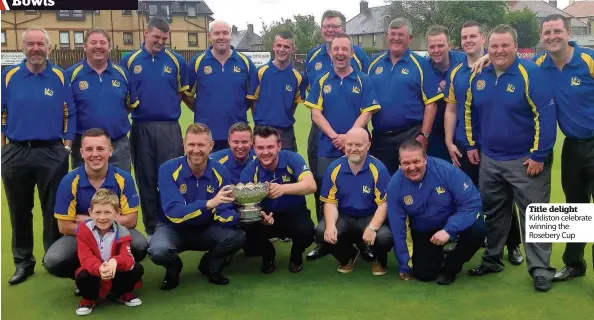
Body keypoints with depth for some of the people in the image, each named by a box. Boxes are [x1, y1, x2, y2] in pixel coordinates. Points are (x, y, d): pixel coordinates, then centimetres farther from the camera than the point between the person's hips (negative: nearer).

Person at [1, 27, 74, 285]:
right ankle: (23, 262, 24)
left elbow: (71, 114, 3)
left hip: (52, 153, -1)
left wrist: (68, 143, -3)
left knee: (53, 210, 7)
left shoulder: (60, 77, 1)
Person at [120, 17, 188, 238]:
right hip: (141, 128, 1)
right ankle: (151, 228, 18)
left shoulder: (176, 61, 4)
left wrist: (169, 106, -1)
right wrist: (129, 109, -1)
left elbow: (184, 93, 8)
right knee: (146, 179, 8)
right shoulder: (129, 61, 5)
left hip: (169, 127, -1)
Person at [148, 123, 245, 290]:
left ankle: (210, 265, 10)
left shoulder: (221, 172, -12)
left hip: (206, 228, 3)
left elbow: (223, 215, -16)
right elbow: (173, 213, -30)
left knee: (237, 237, -25)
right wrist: (209, 203, -45)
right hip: (174, 228, -2)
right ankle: (173, 268, 6)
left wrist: (240, 215, -41)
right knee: (158, 250, -34)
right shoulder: (168, 170, -20)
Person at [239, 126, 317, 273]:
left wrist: (283, 188, -50)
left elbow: (311, 185, -31)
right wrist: (258, 214, -41)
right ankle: (268, 256, 8)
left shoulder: (292, 159, -17)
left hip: (294, 213, -1)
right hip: (266, 215, 1)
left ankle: (296, 256, 7)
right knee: (248, 232, -29)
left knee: (306, 232, -34)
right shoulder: (250, 171, -13)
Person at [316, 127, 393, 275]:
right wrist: (330, 225, -23)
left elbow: (384, 203, -15)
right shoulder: (334, 168, -5)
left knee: (384, 237, -34)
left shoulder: (378, 168, -14)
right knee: (321, 232, -25)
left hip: (370, 217, -2)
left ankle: (380, 260, 10)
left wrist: (372, 228, -31)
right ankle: (348, 257, 12)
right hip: (344, 216, 3)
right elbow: (330, 202, -3)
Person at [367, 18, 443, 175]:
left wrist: (424, 135, -11)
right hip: (379, 137, 4)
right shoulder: (375, 64, 9)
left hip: (410, 136, -3)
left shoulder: (421, 64, -1)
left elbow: (431, 103, -5)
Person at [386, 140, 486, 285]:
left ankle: (450, 267, -4)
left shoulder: (445, 170, -29)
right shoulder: (395, 185, -21)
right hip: (423, 231, 2)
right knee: (424, 274, -7)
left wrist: (448, 230, -37)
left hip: (453, 222, -1)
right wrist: (404, 265, -7)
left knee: (477, 229, -31)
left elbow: (472, 202, -26)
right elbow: (397, 227, -12)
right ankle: (437, 254, 29)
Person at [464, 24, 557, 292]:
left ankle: (540, 269, 12)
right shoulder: (478, 76, 2)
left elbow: (546, 115, -17)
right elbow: (468, 111, 15)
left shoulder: (530, 73, -14)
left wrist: (539, 155, -18)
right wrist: (471, 144, 12)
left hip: (526, 160, -5)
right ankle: (492, 259, 31)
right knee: (493, 214, 16)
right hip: (489, 159, 5)